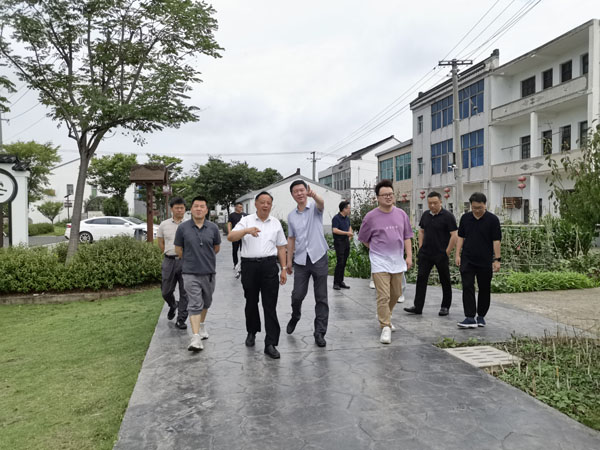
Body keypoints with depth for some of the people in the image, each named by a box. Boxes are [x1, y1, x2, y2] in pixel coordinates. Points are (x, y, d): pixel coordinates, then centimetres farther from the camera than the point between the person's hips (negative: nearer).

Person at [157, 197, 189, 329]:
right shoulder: (164, 225, 6)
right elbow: (160, 243, 14)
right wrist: (169, 254, 6)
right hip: (169, 261, 2)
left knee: (185, 293, 1)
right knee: (166, 291, 10)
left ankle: (181, 320, 12)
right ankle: (172, 306, 42)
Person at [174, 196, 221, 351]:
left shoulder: (213, 228, -1)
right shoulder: (183, 227, -5)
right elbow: (178, 250, 6)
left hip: (209, 272, 3)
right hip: (190, 273, -2)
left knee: (206, 302, 18)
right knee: (194, 304, -8)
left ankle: (202, 324, 42)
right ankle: (196, 338, -10)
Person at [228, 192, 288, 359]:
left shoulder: (276, 223, 12)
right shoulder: (246, 221, 4)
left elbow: (281, 247, 15)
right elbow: (230, 237, -11)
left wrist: (284, 268, 8)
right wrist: (247, 230, -28)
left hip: (269, 265, 1)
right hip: (249, 265, 0)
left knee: (270, 306, -2)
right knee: (251, 302, 14)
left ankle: (271, 344, 1)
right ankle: (251, 332, 36)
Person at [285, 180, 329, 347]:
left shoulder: (314, 207, -2)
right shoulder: (291, 216, 10)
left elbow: (321, 203, -27)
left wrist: (314, 195, -51)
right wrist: (289, 260, 12)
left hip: (319, 258, -3)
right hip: (300, 260, 3)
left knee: (321, 297, 1)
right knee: (297, 294, 3)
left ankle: (320, 333, 11)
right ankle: (295, 317, 35)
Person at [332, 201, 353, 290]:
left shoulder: (347, 218, 13)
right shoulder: (336, 218, -11)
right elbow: (335, 230, -22)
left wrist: (350, 234, 16)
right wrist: (347, 233, -18)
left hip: (346, 242, 8)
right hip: (339, 242, -8)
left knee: (344, 263, 9)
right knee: (340, 262, -11)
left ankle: (341, 282, 16)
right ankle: (336, 283, -4)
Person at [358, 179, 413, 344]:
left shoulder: (401, 214, 6)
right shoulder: (370, 217, -6)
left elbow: (407, 237, 11)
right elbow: (364, 239, 6)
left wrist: (409, 256, 3)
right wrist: (377, 251, 7)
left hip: (397, 262, 5)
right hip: (380, 263, -5)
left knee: (395, 294, 15)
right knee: (383, 296, -11)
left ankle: (384, 317, 38)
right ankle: (386, 327, -3)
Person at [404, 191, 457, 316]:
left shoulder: (448, 216, -10)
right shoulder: (425, 215, 9)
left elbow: (454, 235, -12)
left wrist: (447, 252, -13)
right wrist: (421, 247, 9)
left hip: (441, 255, -5)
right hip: (425, 254, 5)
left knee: (445, 281, 8)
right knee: (421, 278, 1)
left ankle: (445, 307, 19)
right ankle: (417, 307, 5)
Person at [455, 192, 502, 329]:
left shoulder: (492, 219, -5)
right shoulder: (465, 218, 4)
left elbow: (496, 240, -5)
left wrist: (497, 259, -9)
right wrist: (458, 254, 2)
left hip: (485, 261, -2)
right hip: (467, 260, 2)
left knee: (484, 289, 8)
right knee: (467, 287, -7)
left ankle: (481, 316, 23)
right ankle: (470, 318, -8)